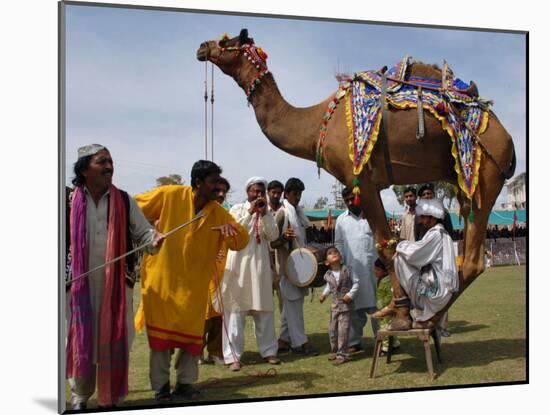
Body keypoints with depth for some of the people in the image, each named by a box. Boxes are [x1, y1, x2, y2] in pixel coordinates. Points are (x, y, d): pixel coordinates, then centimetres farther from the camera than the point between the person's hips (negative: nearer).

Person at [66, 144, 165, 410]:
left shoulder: (124, 201, 2)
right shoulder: (69, 201, -1)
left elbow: (142, 232, 3)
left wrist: (154, 240, -18)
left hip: (116, 285, 1)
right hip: (79, 285, 0)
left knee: (115, 341, 5)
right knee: (80, 340, 9)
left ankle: (112, 399, 20)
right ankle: (80, 397, 27)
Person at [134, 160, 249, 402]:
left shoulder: (218, 213, 0)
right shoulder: (169, 196, -10)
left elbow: (241, 242, -2)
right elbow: (134, 210, -1)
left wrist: (231, 229, -21)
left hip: (193, 285, 3)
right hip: (161, 279, -3)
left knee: (191, 335, 8)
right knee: (160, 335, 7)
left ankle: (185, 383, 23)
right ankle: (161, 387, 20)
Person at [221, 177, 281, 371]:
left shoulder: (267, 213, 13)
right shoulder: (237, 209, 4)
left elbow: (273, 236, -1)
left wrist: (264, 214, -11)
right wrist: (250, 212, -15)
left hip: (260, 264, 4)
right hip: (238, 264, -3)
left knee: (264, 310, 8)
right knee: (235, 310, -5)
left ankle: (268, 350, 18)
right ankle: (233, 355, -4)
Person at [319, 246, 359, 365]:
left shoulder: (347, 270, -10)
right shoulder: (328, 275, 0)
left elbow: (356, 282, -4)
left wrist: (351, 294, -14)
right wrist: (324, 294, 6)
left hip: (346, 304, -5)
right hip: (335, 305, 5)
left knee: (343, 330, -8)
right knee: (332, 329, 10)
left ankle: (343, 354, 1)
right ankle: (334, 351, 27)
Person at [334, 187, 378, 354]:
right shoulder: (341, 219, 11)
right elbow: (338, 244, 11)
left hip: (371, 267, -2)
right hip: (351, 269, 2)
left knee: (375, 306, -1)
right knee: (355, 308, 6)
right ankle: (354, 342, 13)